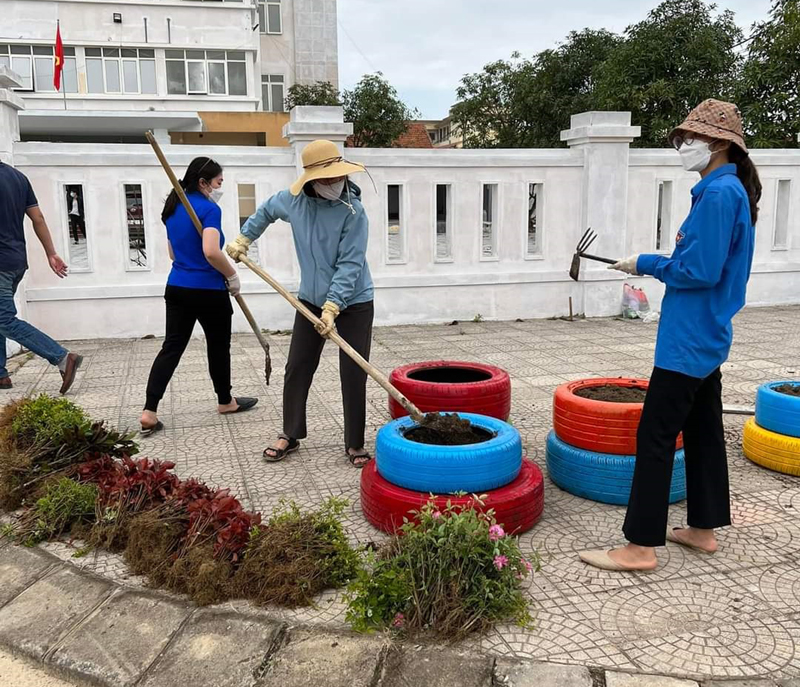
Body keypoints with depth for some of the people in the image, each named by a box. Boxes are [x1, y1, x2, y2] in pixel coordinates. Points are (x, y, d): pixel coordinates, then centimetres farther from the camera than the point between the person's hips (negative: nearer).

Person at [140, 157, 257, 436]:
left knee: (172, 347, 6)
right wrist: (232, 275, -13)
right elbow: (211, 252, -27)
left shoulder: (173, 207, 12)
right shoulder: (209, 209, -14)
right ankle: (225, 401, 30)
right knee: (218, 346, 12)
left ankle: (149, 412, -1)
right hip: (208, 291, -7)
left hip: (177, 287, 7)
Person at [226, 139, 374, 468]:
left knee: (354, 376, -3)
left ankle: (355, 444, 13)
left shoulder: (353, 212, -19)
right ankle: (290, 435, 26)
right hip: (311, 301, 5)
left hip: (353, 303, -4)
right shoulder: (293, 200, -5)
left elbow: (349, 265, -23)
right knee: (297, 369, 9)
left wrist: (332, 308, -29)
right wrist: (243, 239, 16)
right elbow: (266, 211, 19)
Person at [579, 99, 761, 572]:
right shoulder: (730, 191, 14)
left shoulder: (719, 194, -17)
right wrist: (688, 245, 2)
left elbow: (700, 271, -22)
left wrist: (644, 264, -11)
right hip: (707, 337, 10)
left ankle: (641, 547, 1)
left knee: (656, 436, -6)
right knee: (703, 431, 15)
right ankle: (703, 528, 27)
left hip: (688, 340, -10)